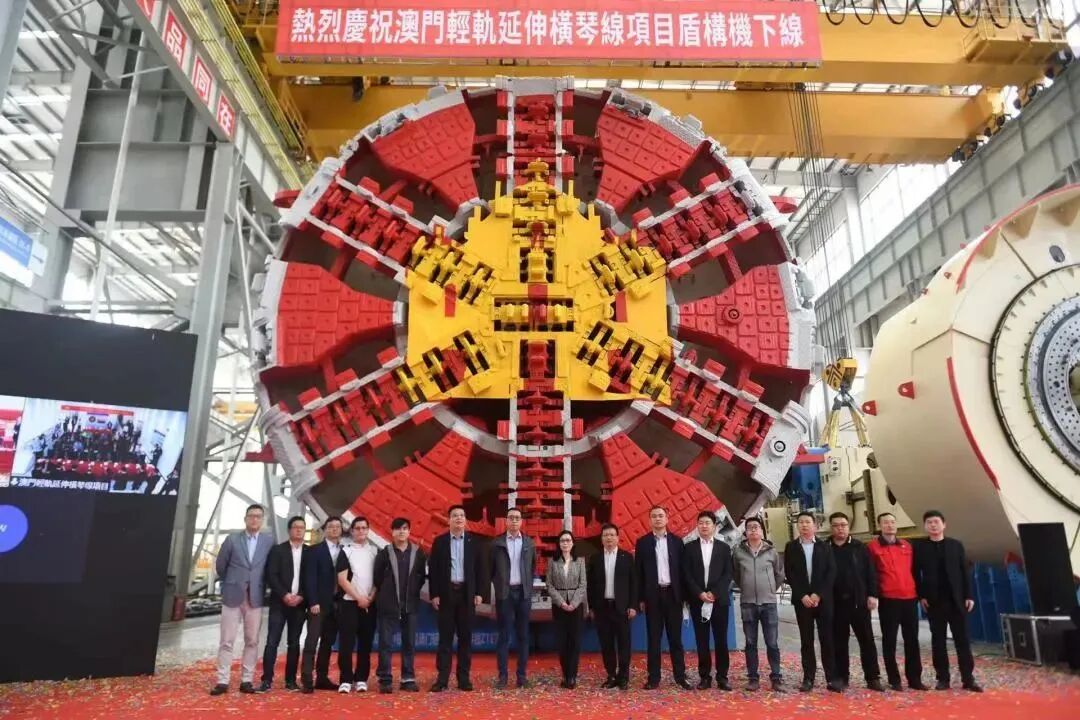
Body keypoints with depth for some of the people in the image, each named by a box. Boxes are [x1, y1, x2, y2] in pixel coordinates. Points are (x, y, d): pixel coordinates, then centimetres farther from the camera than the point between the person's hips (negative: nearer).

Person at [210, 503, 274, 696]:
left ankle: (247, 680, 12)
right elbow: (220, 566, 9)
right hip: (232, 596, -1)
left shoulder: (269, 542, 0)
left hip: (255, 598, 1)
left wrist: (259, 586, 9)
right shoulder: (232, 539, 0)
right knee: (226, 641, 2)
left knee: (252, 641, 4)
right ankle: (222, 681, 9)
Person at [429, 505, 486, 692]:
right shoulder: (439, 541, 1)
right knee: (445, 636, 3)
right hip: (446, 594, -1)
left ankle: (464, 677, 12)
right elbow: (433, 569, 1)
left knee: (465, 636, 5)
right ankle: (442, 678, 7)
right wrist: (434, 594, -5)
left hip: (467, 593, 1)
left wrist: (480, 593, -2)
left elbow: (480, 568, 4)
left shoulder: (474, 541, 4)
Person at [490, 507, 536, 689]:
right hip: (504, 592, -2)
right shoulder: (497, 542, 1)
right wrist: (498, 585, 3)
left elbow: (533, 567, 14)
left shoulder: (529, 542, 7)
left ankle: (522, 674, 11)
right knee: (504, 635, 1)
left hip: (523, 592, 2)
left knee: (523, 635, 5)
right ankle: (503, 675, 7)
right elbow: (492, 568, 7)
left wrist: (528, 586, 7)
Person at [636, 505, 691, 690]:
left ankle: (680, 676, 13)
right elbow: (639, 572, 2)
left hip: (673, 594, 1)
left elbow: (682, 569, 5)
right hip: (653, 595, 0)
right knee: (654, 638, 5)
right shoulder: (643, 542, 3)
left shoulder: (676, 541, 5)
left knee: (675, 637, 6)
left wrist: (683, 595, -1)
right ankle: (654, 677, 10)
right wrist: (641, 598, -3)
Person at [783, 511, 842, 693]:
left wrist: (818, 594, -11)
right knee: (806, 640, 4)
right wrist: (802, 596, -10)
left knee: (827, 638, -1)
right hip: (802, 600, 0)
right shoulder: (791, 547, 6)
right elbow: (789, 574, 1)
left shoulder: (824, 546, 6)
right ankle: (808, 678, 8)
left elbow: (831, 572, -1)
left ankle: (831, 678, 4)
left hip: (823, 599, 0)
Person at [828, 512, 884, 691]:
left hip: (859, 601, 0)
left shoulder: (860, 548, 4)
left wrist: (872, 595, -6)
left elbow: (871, 572, 2)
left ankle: (873, 678, 12)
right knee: (839, 642, 7)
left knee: (867, 640, 4)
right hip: (836, 603, 0)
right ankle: (841, 677, 16)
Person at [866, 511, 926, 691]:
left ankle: (915, 678, 17)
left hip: (909, 598, 4)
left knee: (912, 640, 8)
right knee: (889, 641, 3)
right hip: (888, 600, -4)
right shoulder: (873, 547, -2)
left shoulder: (907, 545, 12)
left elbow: (914, 570, 16)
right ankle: (894, 680, 10)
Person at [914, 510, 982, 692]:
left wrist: (968, 596, 0)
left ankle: (968, 678, 8)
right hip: (933, 601, -1)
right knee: (938, 640, 4)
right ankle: (943, 679, 9)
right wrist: (921, 596, -7)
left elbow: (965, 571, 6)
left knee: (962, 639, 3)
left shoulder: (956, 545, 6)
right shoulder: (920, 548, 2)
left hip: (957, 599, 1)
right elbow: (916, 574, 2)